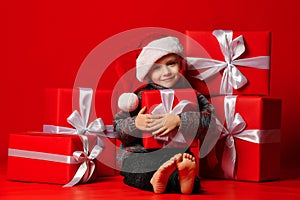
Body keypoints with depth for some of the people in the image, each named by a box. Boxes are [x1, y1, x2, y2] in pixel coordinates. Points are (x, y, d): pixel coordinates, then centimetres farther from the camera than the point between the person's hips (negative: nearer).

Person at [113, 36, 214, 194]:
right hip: (139, 154, 1)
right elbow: (118, 128, 2)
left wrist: (178, 120, -27)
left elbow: (207, 120, -14)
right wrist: (135, 124, -20)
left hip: (176, 151, -1)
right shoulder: (141, 96, 1)